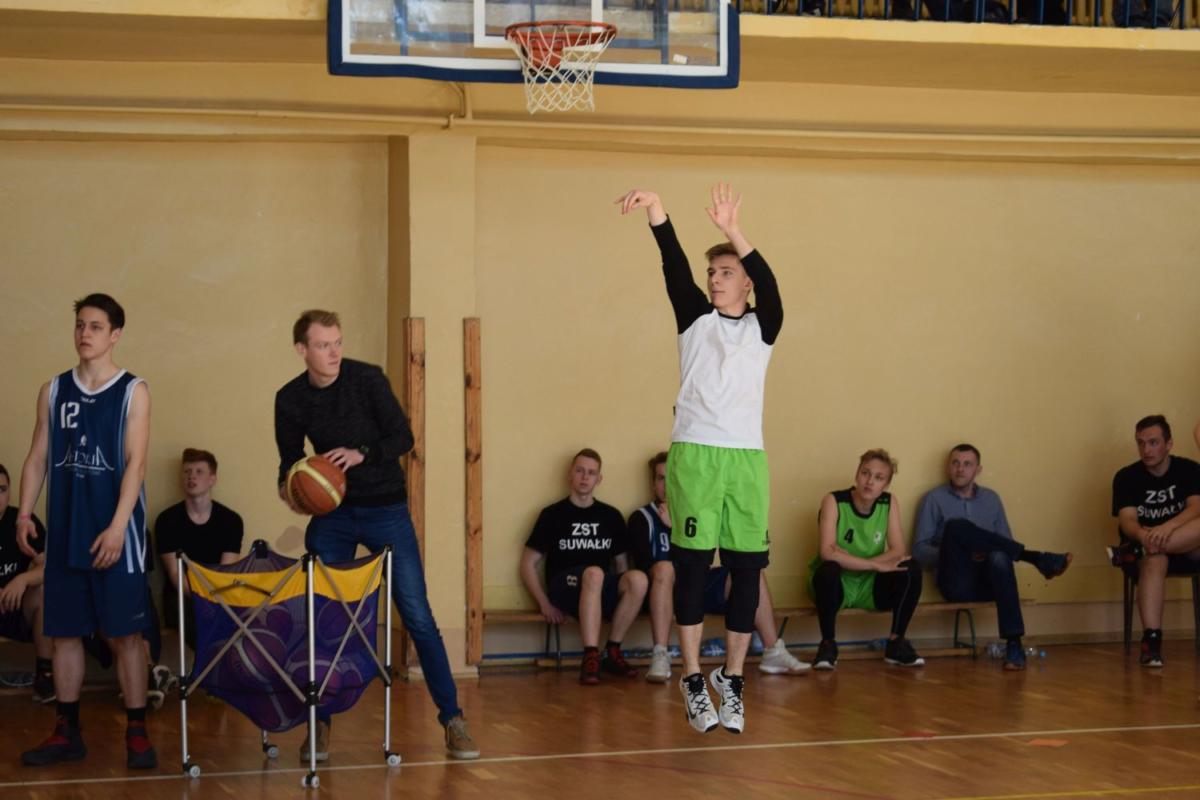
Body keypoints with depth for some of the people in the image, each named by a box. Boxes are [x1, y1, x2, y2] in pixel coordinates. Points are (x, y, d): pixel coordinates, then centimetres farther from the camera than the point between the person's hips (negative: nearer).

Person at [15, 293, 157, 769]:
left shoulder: (133, 393, -2)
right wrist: (24, 514, -3)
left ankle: (137, 732, 4)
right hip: (64, 533, 4)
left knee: (124, 634, -2)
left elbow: (135, 462, -8)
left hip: (114, 534, -4)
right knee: (64, 632, 7)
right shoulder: (53, 392, 9)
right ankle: (67, 733, 15)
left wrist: (118, 526, -17)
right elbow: (38, 458, 10)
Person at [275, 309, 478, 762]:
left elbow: (403, 437, -10)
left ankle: (452, 719, 0)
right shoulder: (290, 399, -3)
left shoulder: (367, 379, -12)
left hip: (385, 509, -2)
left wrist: (361, 453, -26)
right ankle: (320, 724, 14)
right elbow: (289, 460, 6)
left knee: (417, 616, -6)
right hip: (331, 513, 3)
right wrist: (290, 489, -15)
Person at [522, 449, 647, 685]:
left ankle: (612, 653, -16)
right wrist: (545, 604, -6)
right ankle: (590, 658, -39)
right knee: (594, 573, -37)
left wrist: (620, 591, 0)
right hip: (564, 587, -3)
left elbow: (622, 564, 19)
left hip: (603, 594, 3)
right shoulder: (553, 515, 6)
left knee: (638, 579, -29)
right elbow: (528, 564, 5)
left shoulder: (610, 516, 15)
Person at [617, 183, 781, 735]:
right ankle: (692, 681, 4)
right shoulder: (694, 317, 9)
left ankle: (732, 679, 12)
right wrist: (656, 213, -24)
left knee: (747, 569, 2)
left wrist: (733, 232, -28)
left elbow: (767, 283, -12)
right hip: (694, 453, -1)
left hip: (746, 456, 1)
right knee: (692, 566, -1)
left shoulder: (763, 326, 7)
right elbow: (676, 268, -7)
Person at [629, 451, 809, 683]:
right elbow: (644, 565, -7)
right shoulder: (642, 518, 9)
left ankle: (773, 653, -21)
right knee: (664, 568, -38)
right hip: (665, 591, -5)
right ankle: (660, 657, -45)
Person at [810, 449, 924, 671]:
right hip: (838, 586, -3)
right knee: (828, 570, -36)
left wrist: (848, 559, -26)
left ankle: (896, 643, -7)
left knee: (911, 569, -21)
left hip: (871, 588, 3)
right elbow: (827, 552, -27)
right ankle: (828, 644, -18)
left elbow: (898, 551, -12)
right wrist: (876, 564, -30)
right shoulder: (834, 501, -15)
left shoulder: (889, 503, -4)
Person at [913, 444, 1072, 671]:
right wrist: (951, 552, -15)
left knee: (1000, 557, -36)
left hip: (988, 580, 2)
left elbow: (1006, 543, 17)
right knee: (956, 526, -30)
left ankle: (1014, 644, -41)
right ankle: (1036, 558, -24)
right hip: (956, 582, -2)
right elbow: (919, 550, 3)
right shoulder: (934, 499, 10)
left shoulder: (991, 499, 20)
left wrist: (986, 552, -7)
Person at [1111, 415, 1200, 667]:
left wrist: (1166, 528, -37)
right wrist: (1144, 535, -40)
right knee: (1154, 560, -38)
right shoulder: (1126, 477, -2)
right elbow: (1127, 520, -14)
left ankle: (1134, 552, -35)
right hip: (1147, 543, -1)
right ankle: (1151, 640, -46)